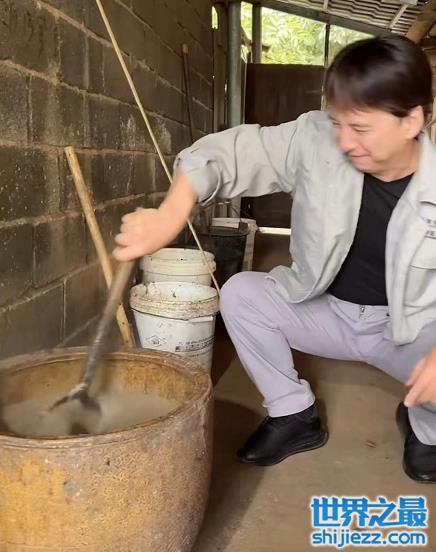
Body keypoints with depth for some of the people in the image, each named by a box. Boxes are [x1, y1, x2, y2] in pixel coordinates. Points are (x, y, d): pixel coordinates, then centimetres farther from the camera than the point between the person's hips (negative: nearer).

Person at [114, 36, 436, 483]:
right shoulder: (313, 141, -17)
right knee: (240, 293, -18)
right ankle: (294, 414, 2)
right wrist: (169, 217, -37)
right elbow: (231, 152, -20)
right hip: (327, 310, 3)